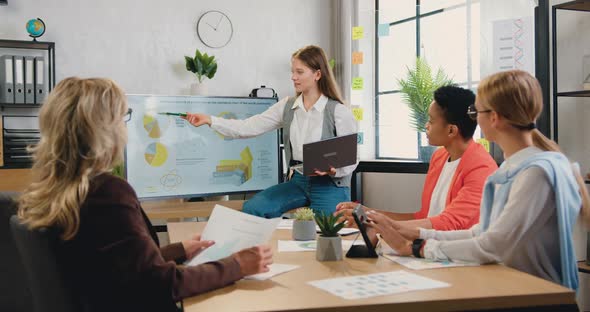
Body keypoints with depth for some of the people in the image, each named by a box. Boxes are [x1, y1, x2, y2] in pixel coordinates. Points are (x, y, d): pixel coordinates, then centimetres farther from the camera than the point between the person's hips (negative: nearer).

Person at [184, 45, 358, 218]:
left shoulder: (338, 111, -10)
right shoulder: (287, 106, 5)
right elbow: (250, 127, 0)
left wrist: (333, 170, -29)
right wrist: (209, 120, -6)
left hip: (330, 185, -4)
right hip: (298, 180, 4)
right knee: (252, 208, -11)